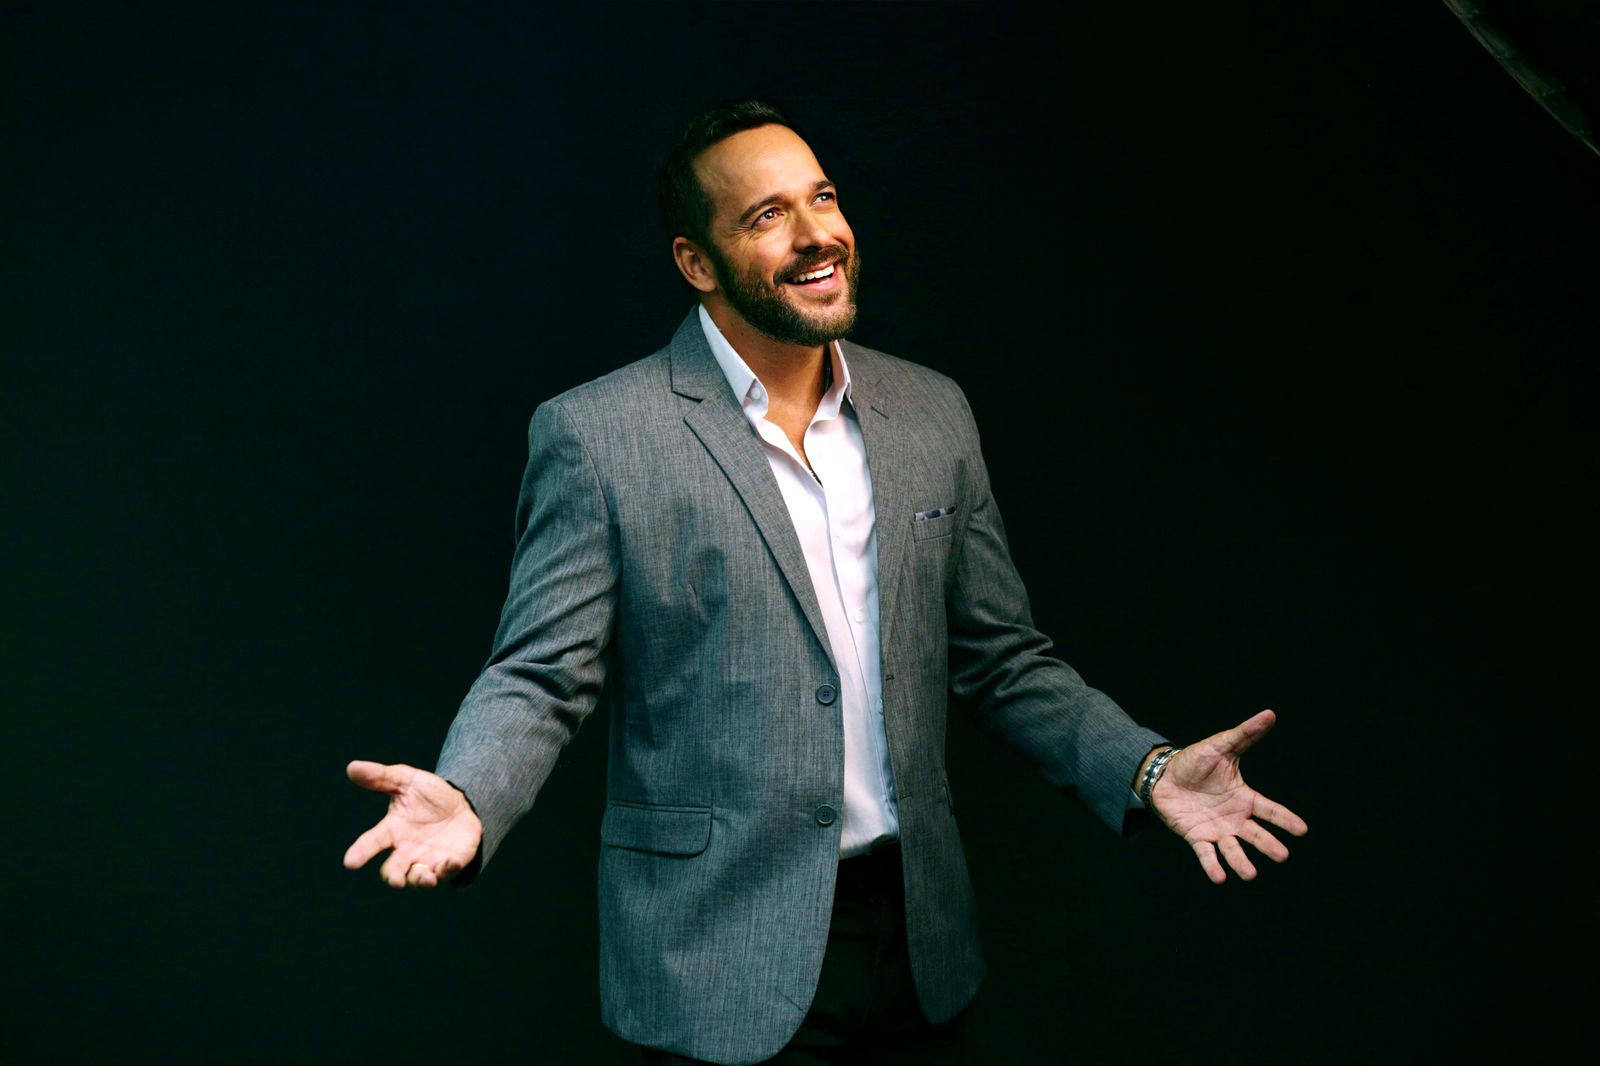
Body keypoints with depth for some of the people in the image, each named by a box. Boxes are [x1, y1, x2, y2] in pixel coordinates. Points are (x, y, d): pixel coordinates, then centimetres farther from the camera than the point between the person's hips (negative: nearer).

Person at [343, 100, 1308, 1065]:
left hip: (921, 939, 5)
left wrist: (1147, 768, -4)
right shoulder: (596, 433, -8)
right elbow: (540, 679, -8)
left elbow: (1002, 656, 10)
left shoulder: (933, 413, 6)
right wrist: (466, 800, -28)